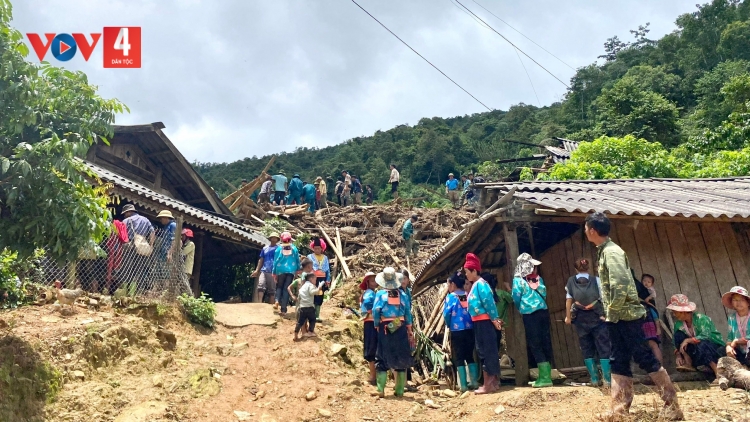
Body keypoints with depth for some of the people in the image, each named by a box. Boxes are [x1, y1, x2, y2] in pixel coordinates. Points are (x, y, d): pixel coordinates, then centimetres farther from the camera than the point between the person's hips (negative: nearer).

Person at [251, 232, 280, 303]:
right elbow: (261, 260, 17)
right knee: (261, 286, -15)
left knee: (272, 290, 0)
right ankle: (259, 304, -21)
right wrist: (257, 270, 7)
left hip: (273, 272, -2)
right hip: (263, 271, 2)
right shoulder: (265, 248, 16)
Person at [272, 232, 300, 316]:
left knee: (279, 287, 20)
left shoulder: (279, 249, 0)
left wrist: (274, 273, 8)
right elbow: (297, 260, 6)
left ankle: (277, 301, -6)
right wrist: (298, 270, 17)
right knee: (286, 289, 3)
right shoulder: (294, 248, 2)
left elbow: (275, 261, 2)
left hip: (281, 270, 0)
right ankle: (283, 309, 1)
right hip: (291, 271, 0)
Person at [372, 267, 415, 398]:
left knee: (382, 359, 7)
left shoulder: (380, 294, -2)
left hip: (385, 329, -2)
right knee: (401, 359, 10)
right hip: (401, 329, 2)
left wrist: (377, 326, 2)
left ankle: (381, 390, 2)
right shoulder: (401, 294, 5)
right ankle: (400, 391, 13)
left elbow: (376, 311, -11)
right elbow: (408, 313, 5)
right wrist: (410, 331, 11)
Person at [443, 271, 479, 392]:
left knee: (458, 358, 4)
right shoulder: (469, 295, 7)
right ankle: (474, 382, 17)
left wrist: (448, 325, 7)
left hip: (457, 331, -5)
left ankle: (463, 385, 4)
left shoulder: (451, 296, -6)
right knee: (470, 356, 16)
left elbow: (446, 313, -11)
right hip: (470, 329, 5)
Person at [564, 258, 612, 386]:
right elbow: (604, 298, -7)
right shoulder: (596, 280, -2)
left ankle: (594, 379, 10)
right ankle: (607, 379, -1)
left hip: (580, 318, 1)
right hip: (597, 317, -1)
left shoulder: (571, 281, 1)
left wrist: (568, 316, 6)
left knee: (587, 349, 10)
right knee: (603, 347, 4)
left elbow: (569, 300, -1)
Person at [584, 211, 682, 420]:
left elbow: (621, 286, -26)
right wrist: (609, 313, 13)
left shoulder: (612, 252, -16)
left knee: (645, 358, -1)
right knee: (618, 362, 9)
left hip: (627, 316, -10)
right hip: (616, 318, 10)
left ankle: (672, 403, 12)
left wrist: (612, 311, -15)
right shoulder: (604, 251, 13)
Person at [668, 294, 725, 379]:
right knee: (678, 335, -15)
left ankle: (718, 373, -30)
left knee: (701, 344, -38)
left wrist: (688, 340, -36)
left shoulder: (701, 318, -18)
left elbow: (706, 337, -32)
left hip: (716, 347, -6)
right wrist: (678, 355, -19)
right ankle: (688, 363, -20)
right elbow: (677, 344, -3)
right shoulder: (678, 324, -2)